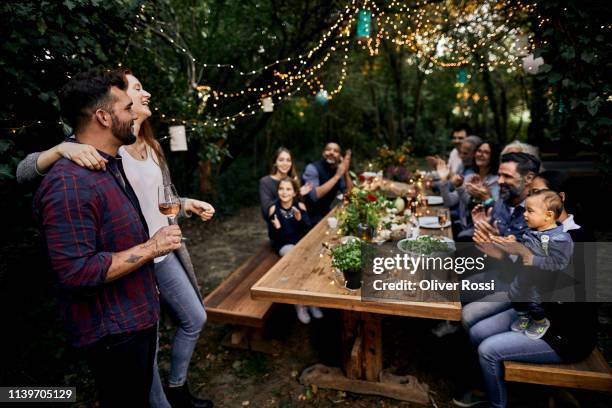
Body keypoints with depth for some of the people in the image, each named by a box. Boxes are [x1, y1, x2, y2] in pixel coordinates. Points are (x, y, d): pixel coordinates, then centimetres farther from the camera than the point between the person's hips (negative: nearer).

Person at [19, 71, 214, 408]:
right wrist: (63, 148, -37)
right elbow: (24, 172, -19)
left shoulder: (151, 148, 9)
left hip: (163, 253, 8)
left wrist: (188, 205, 0)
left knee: (195, 318, 19)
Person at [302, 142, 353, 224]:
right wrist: (337, 176, -28)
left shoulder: (338, 170, 2)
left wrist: (346, 172, -16)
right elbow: (315, 195, -32)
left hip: (326, 213, 7)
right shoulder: (312, 168, -17)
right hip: (310, 216, -7)